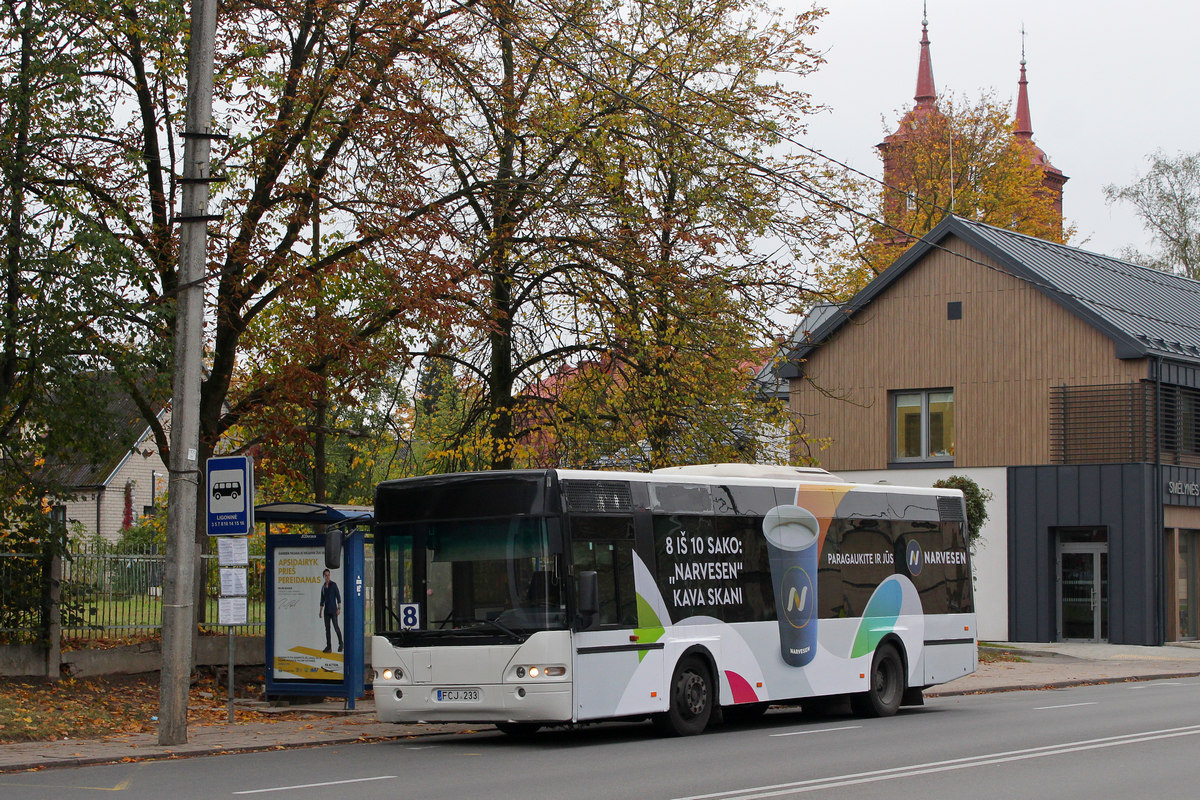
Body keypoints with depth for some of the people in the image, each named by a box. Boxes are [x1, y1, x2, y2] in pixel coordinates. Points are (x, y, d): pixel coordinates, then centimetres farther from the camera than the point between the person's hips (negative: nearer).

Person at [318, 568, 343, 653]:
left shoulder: (333, 585, -4)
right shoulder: (323, 587, 12)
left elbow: (338, 597, -5)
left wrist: (339, 608, -12)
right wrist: (320, 611, 16)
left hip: (333, 609, -5)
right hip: (326, 610, 5)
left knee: (336, 626, -8)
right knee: (327, 628, 3)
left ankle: (340, 643, 7)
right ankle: (328, 646, 6)